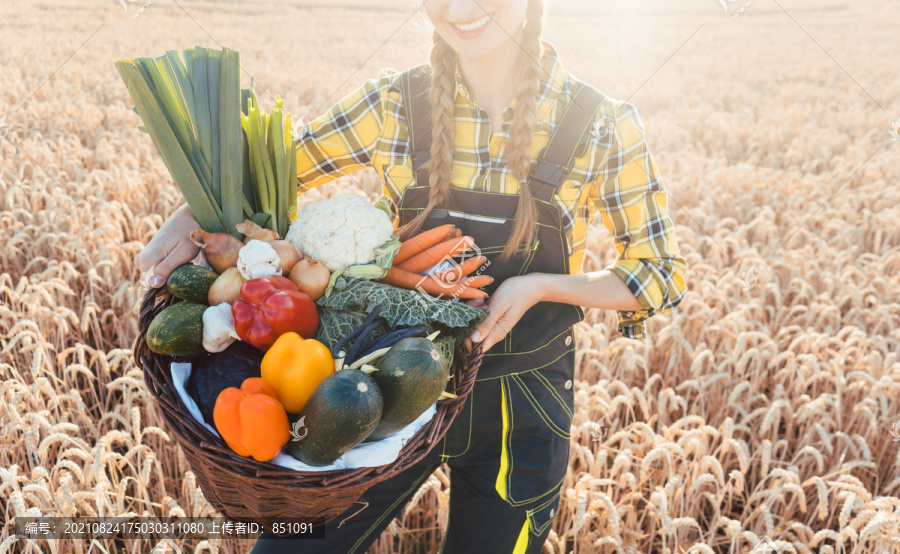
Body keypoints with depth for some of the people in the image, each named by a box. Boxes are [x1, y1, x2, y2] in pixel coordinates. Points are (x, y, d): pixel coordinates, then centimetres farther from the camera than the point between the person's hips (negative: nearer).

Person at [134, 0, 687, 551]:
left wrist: (542, 285, -20)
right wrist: (192, 215, -16)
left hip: (521, 407, 0)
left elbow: (663, 275, -4)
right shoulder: (395, 104, -7)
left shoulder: (603, 126, -11)